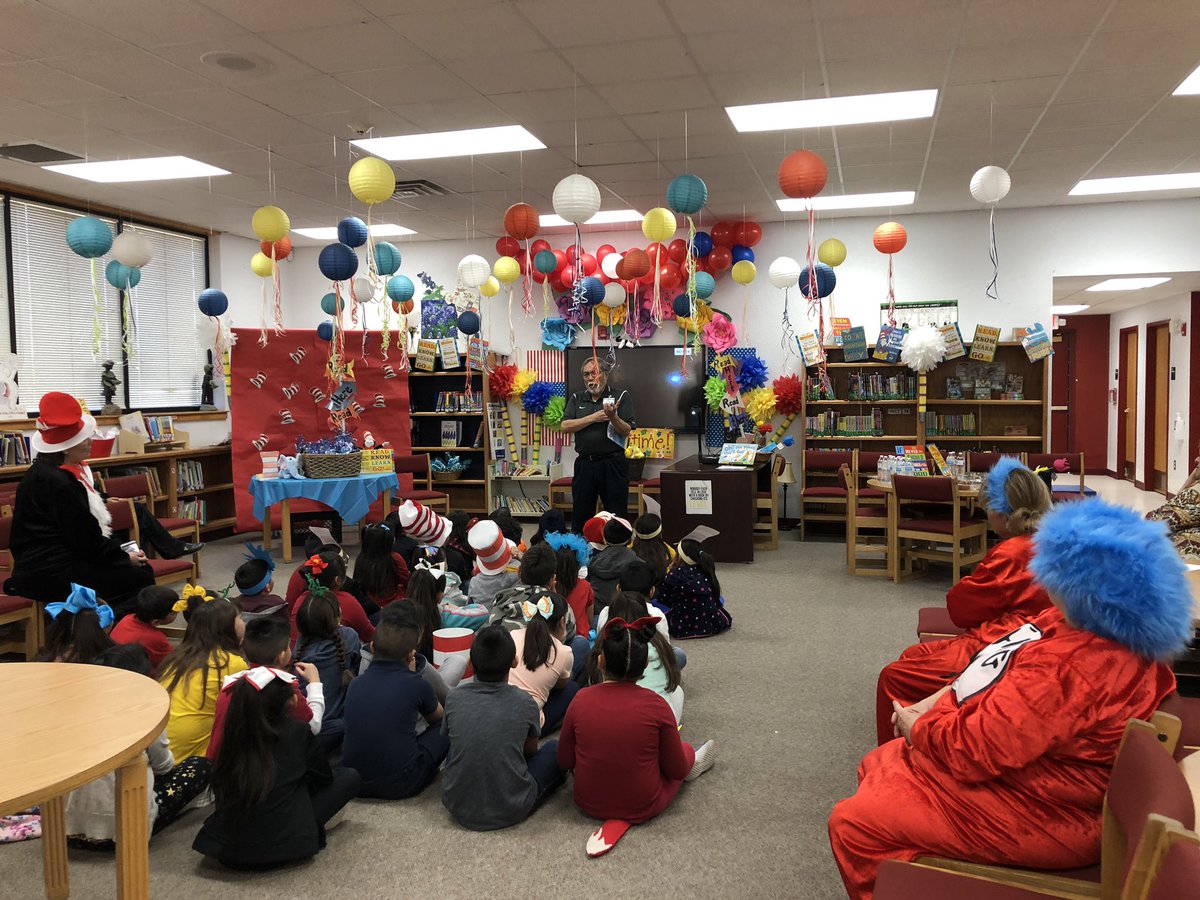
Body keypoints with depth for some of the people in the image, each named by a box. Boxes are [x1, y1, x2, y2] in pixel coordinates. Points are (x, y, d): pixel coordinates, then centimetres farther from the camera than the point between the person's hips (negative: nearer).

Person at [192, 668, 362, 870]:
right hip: (281, 849, -5)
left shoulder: (233, 732, 3)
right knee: (350, 777, 9)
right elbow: (324, 776, 8)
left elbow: (219, 789, 17)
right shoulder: (296, 732, -7)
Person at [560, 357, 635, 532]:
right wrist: (593, 418, -10)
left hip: (613, 463, -3)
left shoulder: (621, 396, 0)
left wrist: (613, 417, -24)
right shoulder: (576, 398, 10)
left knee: (617, 516, 3)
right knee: (580, 514, 11)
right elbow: (565, 426, -4)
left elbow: (626, 431, -6)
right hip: (585, 464, 3)